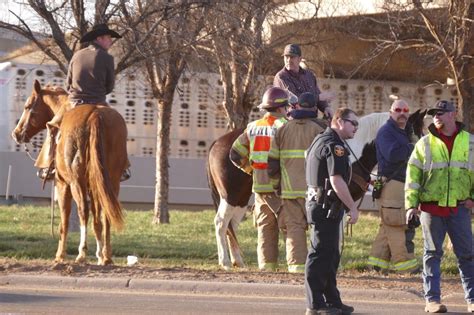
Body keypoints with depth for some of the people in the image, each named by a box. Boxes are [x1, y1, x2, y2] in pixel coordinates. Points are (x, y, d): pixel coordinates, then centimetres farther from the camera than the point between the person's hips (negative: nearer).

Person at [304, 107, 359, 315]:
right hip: (326, 207, -11)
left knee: (330, 256, 15)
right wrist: (353, 207, -17)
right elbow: (336, 181, -22)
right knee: (321, 255, -8)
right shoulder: (334, 145, -15)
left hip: (317, 202, 11)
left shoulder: (321, 140, 19)